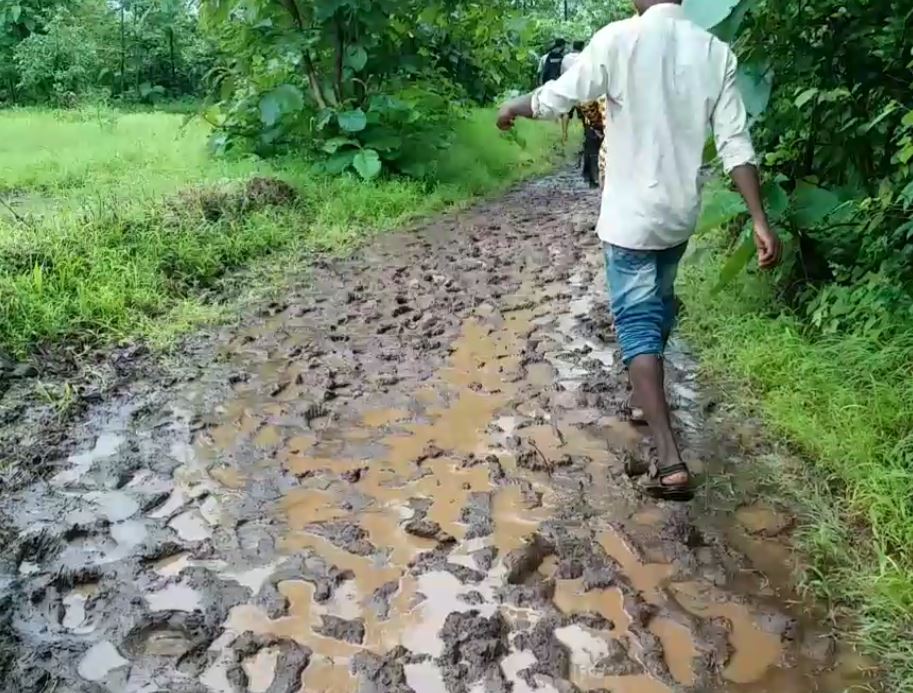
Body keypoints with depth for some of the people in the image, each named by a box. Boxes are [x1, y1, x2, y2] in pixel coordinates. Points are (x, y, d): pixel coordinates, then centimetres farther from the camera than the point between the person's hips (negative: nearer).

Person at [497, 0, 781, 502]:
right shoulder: (715, 52, 1)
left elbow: (557, 98, -3)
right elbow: (736, 144, -4)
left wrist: (512, 108, 18)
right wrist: (760, 222, -5)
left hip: (630, 216, -5)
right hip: (680, 214, 5)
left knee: (637, 323, -4)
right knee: (658, 303, 24)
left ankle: (670, 460, -13)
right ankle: (647, 395, 45)